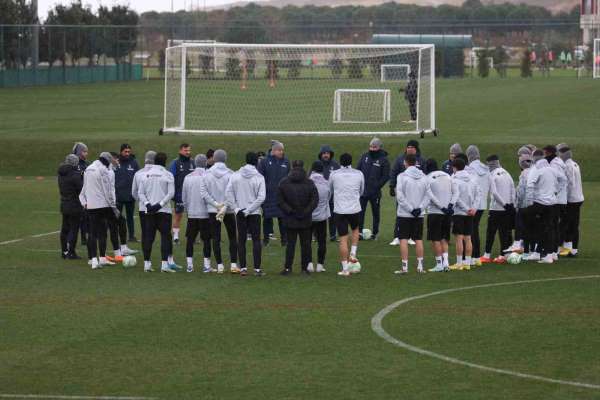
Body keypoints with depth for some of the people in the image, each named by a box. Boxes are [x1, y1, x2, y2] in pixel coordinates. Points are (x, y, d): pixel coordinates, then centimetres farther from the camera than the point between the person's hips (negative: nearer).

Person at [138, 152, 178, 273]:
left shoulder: (146, 175, 7)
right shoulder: (168, 175, -4)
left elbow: (140, 193, 3)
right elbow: (171, 193, -12)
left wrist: (147, 204, -4)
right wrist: (160, 204, -12)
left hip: (149, 211, 4)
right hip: (164, 211, -4)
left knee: (148, 237, 7)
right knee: (165, 236, -1)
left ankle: (147, 264, 7)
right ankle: (164, 264, -10)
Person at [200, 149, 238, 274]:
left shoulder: (207, 174, -3)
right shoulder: (230, 174, -8)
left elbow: (203, 193, -7)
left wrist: (215, 204, -7)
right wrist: (225, 206, -14)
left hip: (212, 211, 1)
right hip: (229, 211, -1)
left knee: (216, 238, 6)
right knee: (233, 237, 9)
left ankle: (219, 265, 3)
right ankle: (233, 265, 3)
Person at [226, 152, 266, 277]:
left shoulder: (235, 175, -1)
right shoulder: (259, 177, -8)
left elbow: (228, 192, -6)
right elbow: (261, 197, -14)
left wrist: (235, 208, -4)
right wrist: (249, 209, -11)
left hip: (240, 213, 2)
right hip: (255, 213, -2)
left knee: (241, 240, 9)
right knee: (256, 240, 3)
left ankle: (243, 268, 7)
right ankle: (257, 268, -1)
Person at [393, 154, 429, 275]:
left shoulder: (402, 176, -9)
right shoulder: (423, 177, 4)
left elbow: (400, 196, -14)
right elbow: (427, 195, 1)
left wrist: (410, 209, -11)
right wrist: (420, 208, -5)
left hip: (404, 214, -4)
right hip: (419, 215, 4)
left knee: (403, 240, 0)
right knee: (419, 240, 10)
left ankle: (404, 266, -3)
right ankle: (420, 266, 12)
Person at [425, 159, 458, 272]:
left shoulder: (428, 179, -7)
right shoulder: (447, 176, 9)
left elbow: (431, 197, -16)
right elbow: (456, 192, 3)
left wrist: (442, 207, -14)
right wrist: (450, 205, -5)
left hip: (435, 212, -5)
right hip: (448, 213, 5)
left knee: (435, 239, 2)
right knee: (444, 238, 15)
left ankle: (439, 264, 1)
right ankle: (445, 261, 2)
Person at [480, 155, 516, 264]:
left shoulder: (491, 175, -8)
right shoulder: (507, 174, 10)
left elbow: (494, 193, -17)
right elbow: (513, 191, 7)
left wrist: (504, 204, -15)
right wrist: (511, 204, 8)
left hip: (496, 208, -5)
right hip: (507, 210, 5)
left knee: (491, 232, 3)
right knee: (505, 232, 7)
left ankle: (487, 255, 5)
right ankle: (502, 256, 6)